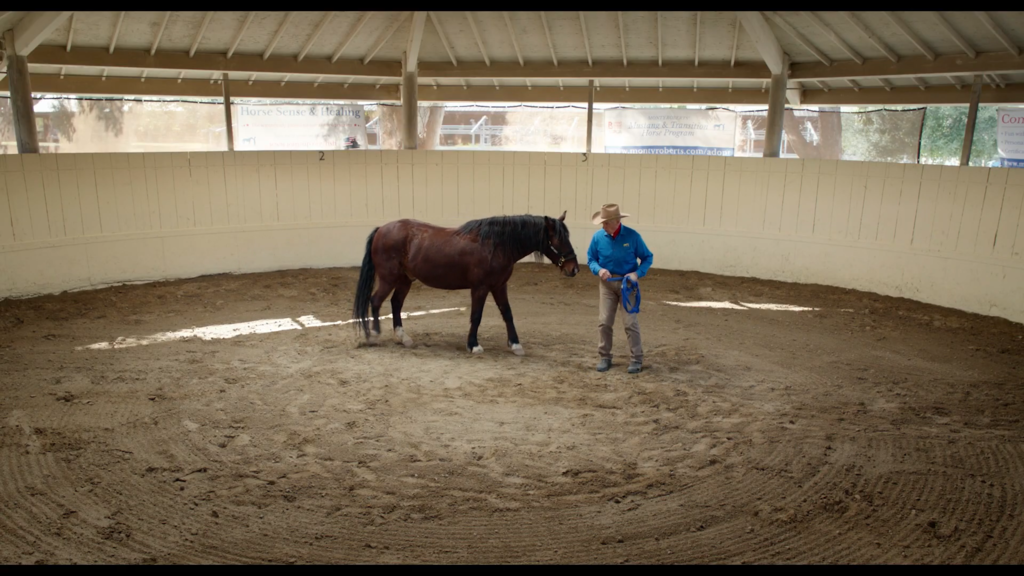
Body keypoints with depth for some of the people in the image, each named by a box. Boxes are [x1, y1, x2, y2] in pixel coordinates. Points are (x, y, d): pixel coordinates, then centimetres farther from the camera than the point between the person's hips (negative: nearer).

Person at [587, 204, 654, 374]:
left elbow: (647, 258, -4)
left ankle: (636, 359, 10)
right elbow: (591, 259, 4)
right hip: (607, 283, 2)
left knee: (630, 322, 0)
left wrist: (637, 273, -20)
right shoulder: (598, 237, -8)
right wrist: (599, 270, -16)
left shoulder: (632, 236, -14)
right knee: (604, 322, 3)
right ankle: (604, 357, 17)